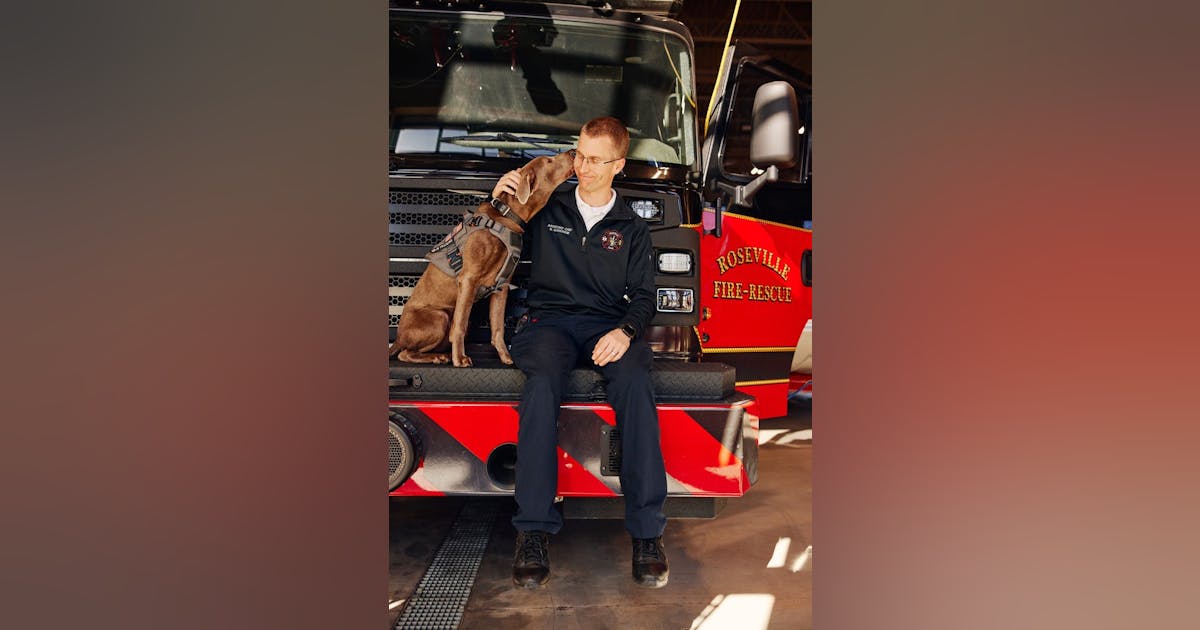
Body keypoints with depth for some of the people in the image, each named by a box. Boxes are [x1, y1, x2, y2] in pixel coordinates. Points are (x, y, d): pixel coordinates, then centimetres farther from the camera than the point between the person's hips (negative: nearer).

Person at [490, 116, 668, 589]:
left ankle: (647, 530, -33)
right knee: (542, 383, -36)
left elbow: (643, 296, 11)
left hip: (608, 327, 0)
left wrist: (626, 331, -11)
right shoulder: (546, 211, 19)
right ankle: (534, 529, -34)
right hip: (550, 320, 0)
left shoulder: (632, 229, 19)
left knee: (635, 383, -34)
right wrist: (500, 204, 4)